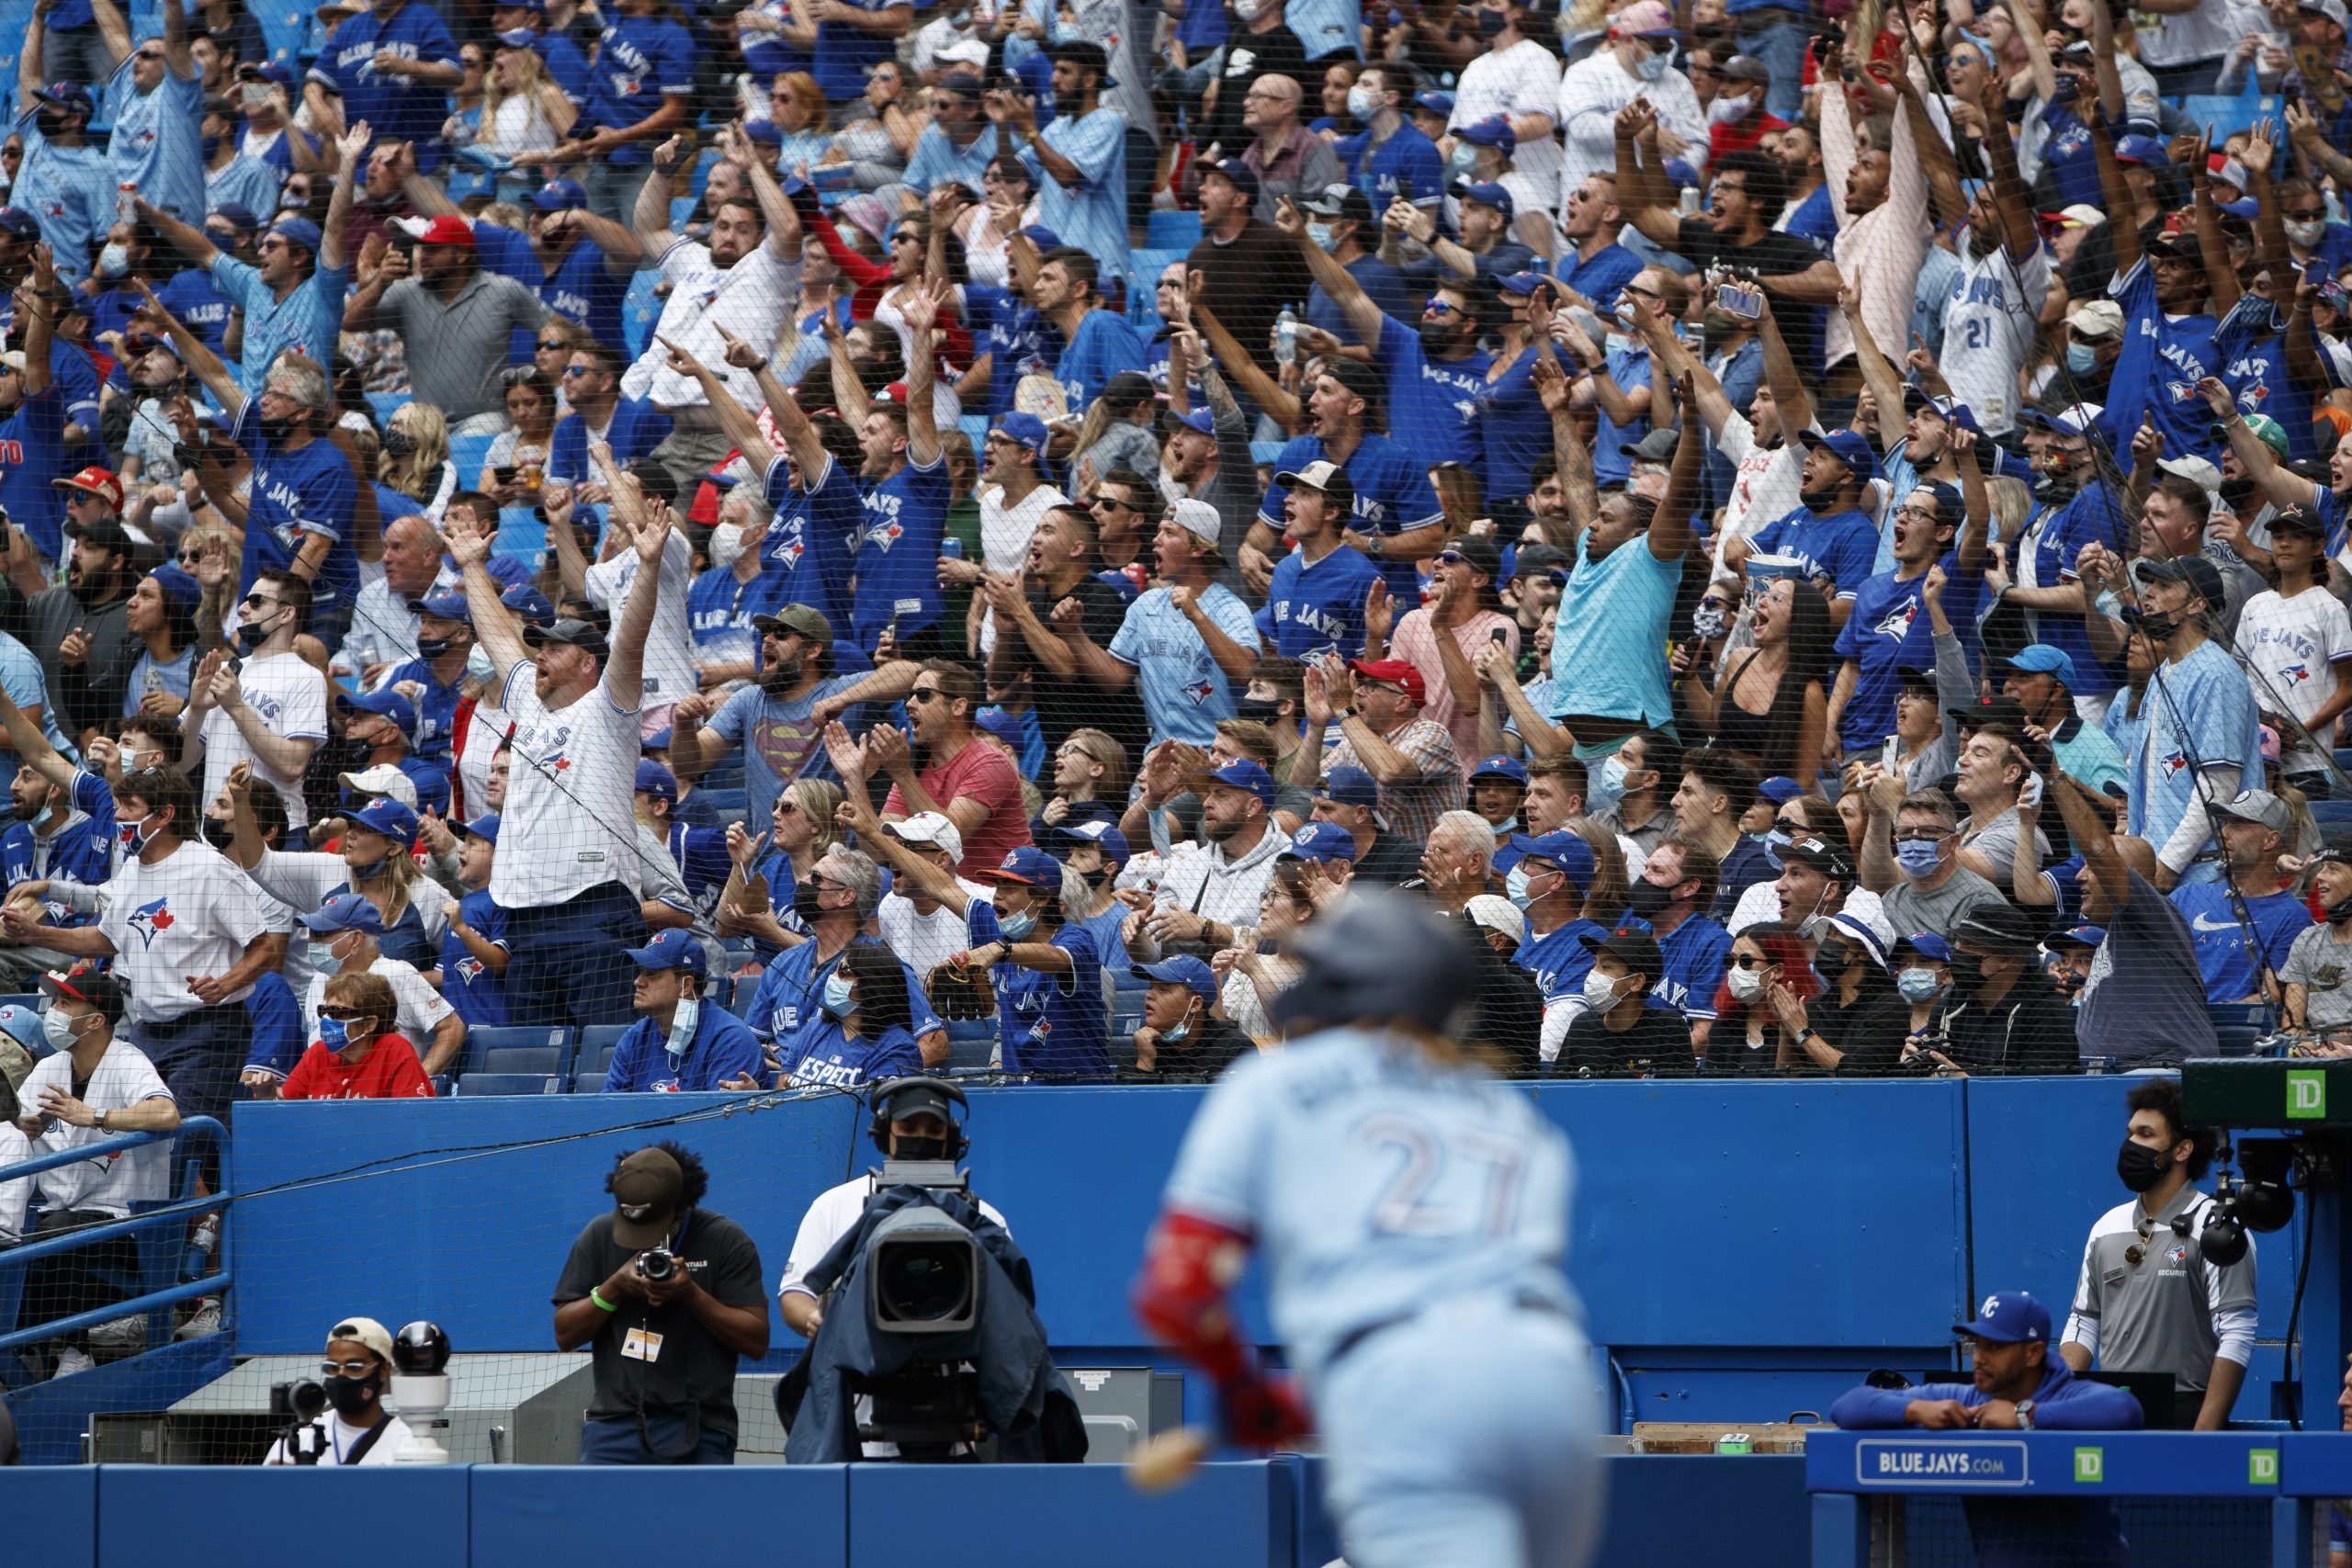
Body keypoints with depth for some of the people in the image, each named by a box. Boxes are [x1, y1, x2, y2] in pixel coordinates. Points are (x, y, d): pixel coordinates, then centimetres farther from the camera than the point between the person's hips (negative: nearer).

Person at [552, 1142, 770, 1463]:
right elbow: (565, 1334, 8)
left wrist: (691, 1294, -12)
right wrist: (615, 1288, -7)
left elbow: (757, 1342, -2)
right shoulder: (599, 1236, 9)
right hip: (613, 1428, 2)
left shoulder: (726, 1240, 1)